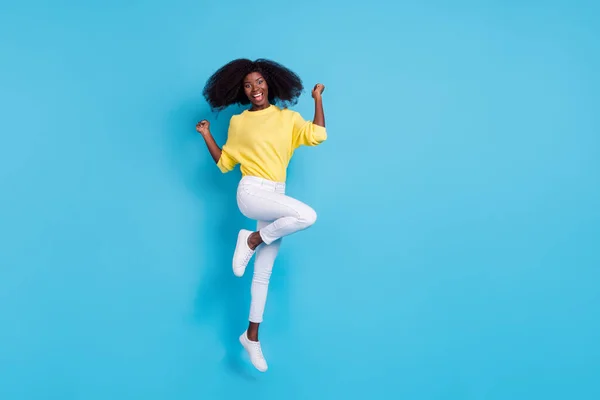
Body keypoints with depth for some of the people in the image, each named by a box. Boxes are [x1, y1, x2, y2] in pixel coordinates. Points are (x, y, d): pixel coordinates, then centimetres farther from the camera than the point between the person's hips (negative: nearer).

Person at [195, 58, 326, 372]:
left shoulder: (288, 117, 9)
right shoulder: (238, 122, 7)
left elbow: (318, 135, -5)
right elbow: (224, 163, 12)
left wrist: (317, 98, -1)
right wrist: (207, 136, 4)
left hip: (275, 197, 3)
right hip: (251, 193, -3)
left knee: (264, 273, 6)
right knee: (307, 215, -30)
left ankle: (251, 336, 17)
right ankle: (252, 240, -10)